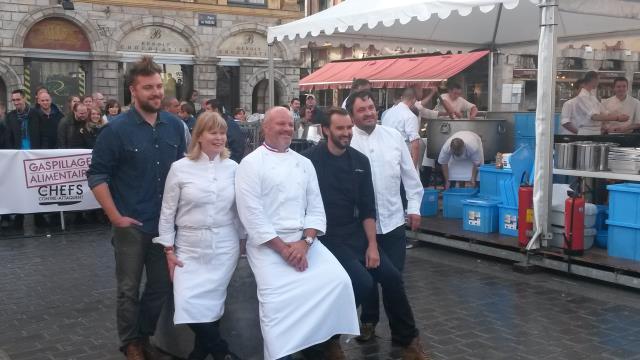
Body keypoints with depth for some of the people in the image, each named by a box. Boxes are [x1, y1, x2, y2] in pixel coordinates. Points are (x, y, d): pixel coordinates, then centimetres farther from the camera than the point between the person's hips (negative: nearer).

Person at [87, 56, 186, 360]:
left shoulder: (175, 126, 3)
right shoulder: (116, 129, -10)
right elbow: (97, 175, -9)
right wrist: (115, 217, -13)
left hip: (165, 223, 4)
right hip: (131, 225, -4)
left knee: (162, 285, 14)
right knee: (129, 289, 8)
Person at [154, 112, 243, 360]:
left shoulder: (233, 167, 2)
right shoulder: (180, 168, -4)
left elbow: (239, 209, 10)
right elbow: (167, 212, 0)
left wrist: (243, 240, 11)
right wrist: (168, 249, -2)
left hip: (225, 247, 1)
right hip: (190, 248, -1)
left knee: (211, 302, 4)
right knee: (189, 304, -9)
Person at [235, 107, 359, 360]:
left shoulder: (304, 163, 14)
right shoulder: (251, 164, -2)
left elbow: (315, 208, 8)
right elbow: (252, 215, -10)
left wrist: (305, 242, -9)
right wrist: (283, 248, -14)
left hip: (304, 240, 5)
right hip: (268, 244, -4)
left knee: (338, 281, -13)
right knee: (279, 299, -24)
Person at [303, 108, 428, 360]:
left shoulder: (360, 161, 5)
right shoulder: (311, 159, -11)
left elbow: (367, 207, 6)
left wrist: (372, 244, -1)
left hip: (356, 232, 6)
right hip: (327, 236, -6)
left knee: (391, 277, -1)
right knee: (363, 282, -22)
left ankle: (407, 338, 21)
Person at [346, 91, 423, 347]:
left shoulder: (393, 136, 3)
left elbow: (409, 174, 8)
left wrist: (414, 207, 6)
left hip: (393, 221, 2)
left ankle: (399, 327, 25)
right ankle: (368, 321, 33)